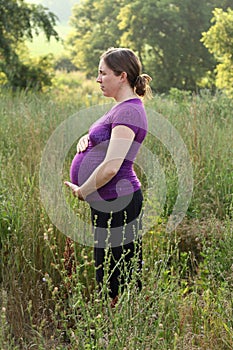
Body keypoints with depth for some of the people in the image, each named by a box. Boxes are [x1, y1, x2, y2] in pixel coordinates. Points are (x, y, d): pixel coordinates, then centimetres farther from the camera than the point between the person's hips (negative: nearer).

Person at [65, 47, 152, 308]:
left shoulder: (129, 111, -17)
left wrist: (82, 191, -11)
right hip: (107, 204, 10)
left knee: (119, 281, -2)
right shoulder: (123, 108, 15)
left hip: (117, 204, -10)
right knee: (106, 276, 16)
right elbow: (98, 137, 29)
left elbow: (111, 166, -25)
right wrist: (86, 139, 5)